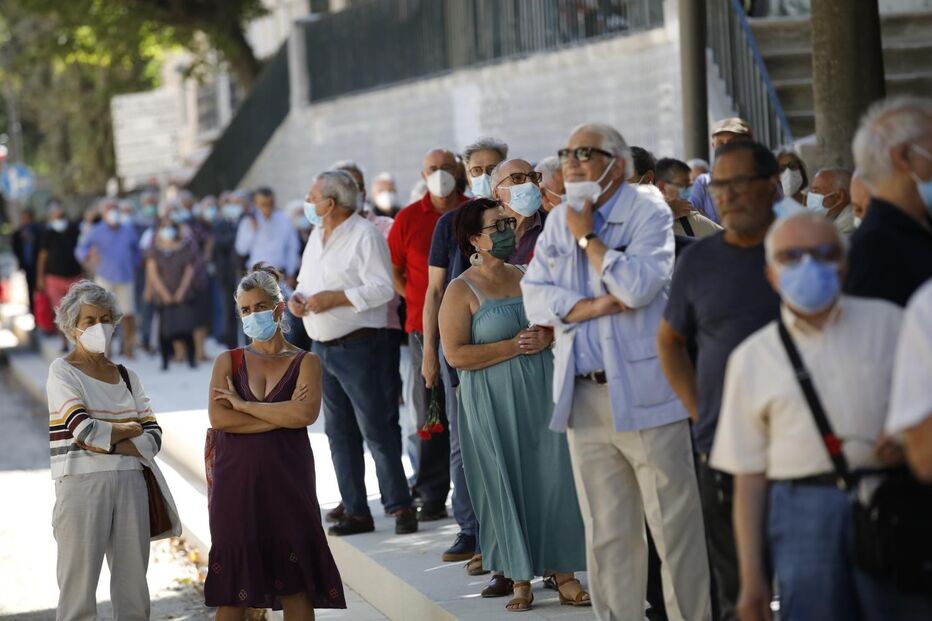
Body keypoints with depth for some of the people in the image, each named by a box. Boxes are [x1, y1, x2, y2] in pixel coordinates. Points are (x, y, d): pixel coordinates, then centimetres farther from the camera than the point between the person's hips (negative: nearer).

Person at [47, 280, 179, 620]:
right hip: (82, 483, -5)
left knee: (134, 584, 3)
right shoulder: (62, 371, 2)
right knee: (79, 584, -7)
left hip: (130, 483, 5)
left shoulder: (127, 376, 16)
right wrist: (127, 430, 1)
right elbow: (81, 427, -12)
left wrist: (108, 443, -9)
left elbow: (153, 435, 6)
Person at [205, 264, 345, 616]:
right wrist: (282, 416, -10)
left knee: (294, 580, 0)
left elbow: (306, 413, -12)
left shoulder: (304, 362, 6)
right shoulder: (228, 362, 9)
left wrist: (243, 404, -7)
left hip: (287, 480, -1)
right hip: (236, 481, 1)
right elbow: (218, 417, -7)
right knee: (232, 581, 1)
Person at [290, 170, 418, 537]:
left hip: (359, 346, -8)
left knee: (376, 430, -6)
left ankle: (400, 506, 0)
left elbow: (383, 287, -19)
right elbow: (307, 281, 24)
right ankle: (356, 511, 14)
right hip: (323, 348, 8)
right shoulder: (317, 236, 15)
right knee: (339, 434, 9)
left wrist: (335, 298, -22)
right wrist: (297, 298, 1)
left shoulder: (365, 236, -11)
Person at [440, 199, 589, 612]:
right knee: (507, 483, 1)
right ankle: (520, 578, 11)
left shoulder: (528, 277, 10)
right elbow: (456, 354, -12)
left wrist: (547, 337, -7)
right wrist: (515, 347, -14)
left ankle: (563, 572, 5)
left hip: (543, 393, 4)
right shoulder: (462, 291, -4)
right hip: (495, 406, -3)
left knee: (555, 477, -1)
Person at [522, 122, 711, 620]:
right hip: (584, 397, 5)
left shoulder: (649, 213, -4)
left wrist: (587, 235, -9)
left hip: (646, 395, -5)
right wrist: (592, 306, -10)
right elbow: (534, 295, 5)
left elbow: (638, 285, -19)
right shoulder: (559, 221, 13)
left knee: (675, 524, -3)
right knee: (606, 533, 10)